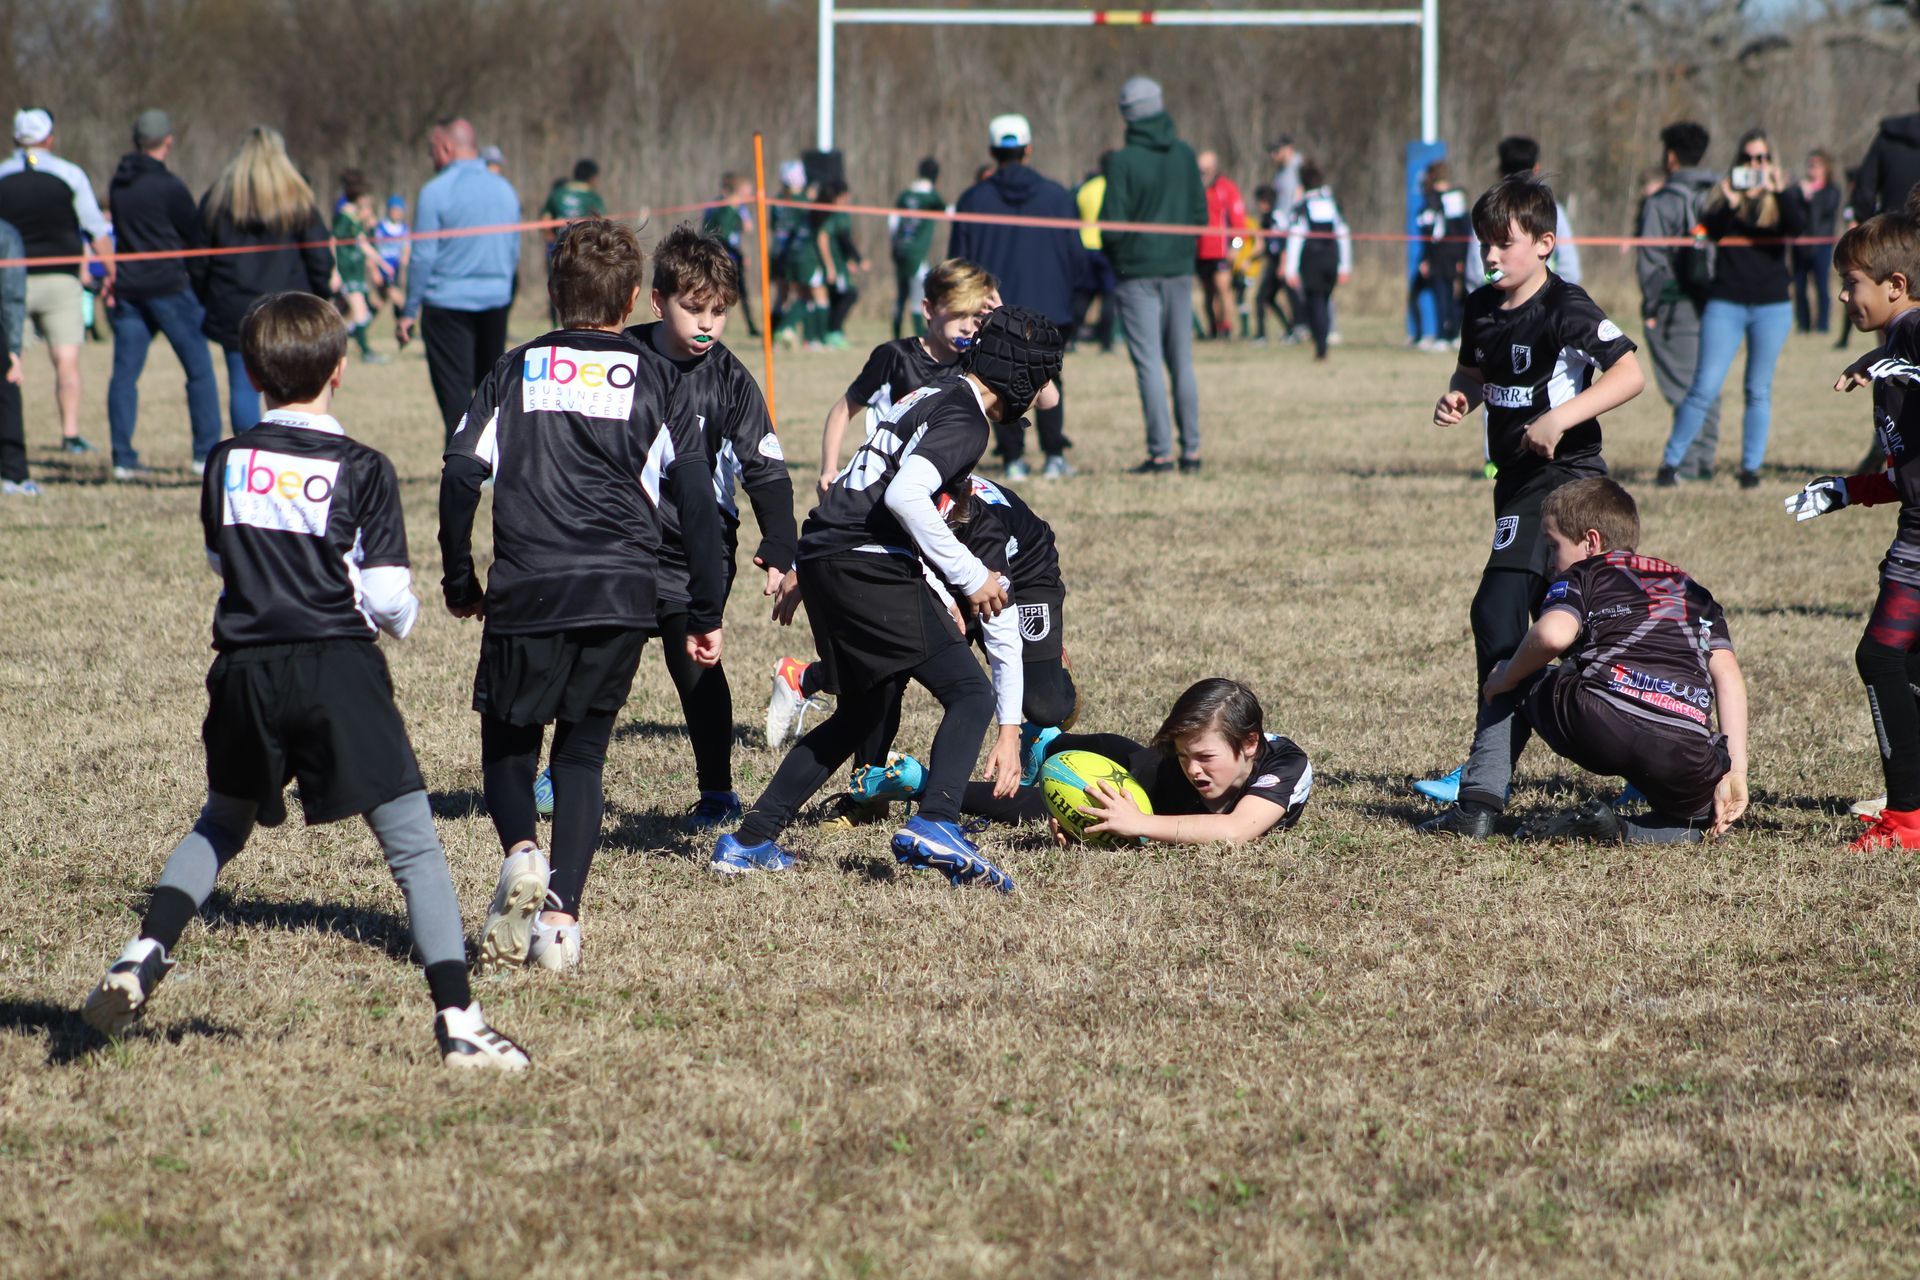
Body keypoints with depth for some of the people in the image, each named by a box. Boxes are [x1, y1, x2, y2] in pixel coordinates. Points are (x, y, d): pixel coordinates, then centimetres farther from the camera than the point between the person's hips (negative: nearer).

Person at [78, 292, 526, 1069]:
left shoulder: (226, 465, 5)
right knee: (413, 843, -1)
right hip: (338, 669, -4)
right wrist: (401, 615, 15)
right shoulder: (362, 471, -6)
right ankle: (458, 1020, -9)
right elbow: (388, 601, -6)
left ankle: (147, 953, 9)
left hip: (245, 672, 4)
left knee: (222, 823, 26)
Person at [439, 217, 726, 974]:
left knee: (507, 738, 16)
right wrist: (705, 615, 10)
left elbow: (461, 476, 1)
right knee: (583, 751, 12)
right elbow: (696, 500, 6)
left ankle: (519, 852, -12)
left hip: (526, 592, -1)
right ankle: (561, 916, 0)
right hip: (622, 594, 1)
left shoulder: (517, 371, 10)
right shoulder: (652, 381, 11)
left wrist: (459, 580, 13)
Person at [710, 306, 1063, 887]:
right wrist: (971, 576, -16)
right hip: (868, 568, -10)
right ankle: (934, 825, -29)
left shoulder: (930, 394, 22)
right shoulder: (965, 422, -9)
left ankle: (750, 841, 21)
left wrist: (802, 569, 32)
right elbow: (905, 496, -23)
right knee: (970, 692, -11)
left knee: (859, 714, 21)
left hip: (825, 557, 10)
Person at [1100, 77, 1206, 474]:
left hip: (1137, 273, -5)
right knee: (1182, 363, 12)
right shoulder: (1185, 155, 0)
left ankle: (1160, 453, -6)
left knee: (1148, 363, -3)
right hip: (1179, 269, 5)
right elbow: (1200, 214, 4)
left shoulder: (1122, 161, -15)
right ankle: (1191, 449, 12)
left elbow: (1112, 226, -15)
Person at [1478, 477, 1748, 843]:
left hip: (1601, 723, -2)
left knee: (1517, 681, 28)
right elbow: (1728, 676, 16)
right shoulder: (1693, 591, 31)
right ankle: (1628, 831, 0)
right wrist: (1735, 771, 12)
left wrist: (1507, 677, 13)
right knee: (1702, 820, 32)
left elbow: (1553, 634, -6)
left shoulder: (1582, 575, 17)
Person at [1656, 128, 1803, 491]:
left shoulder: (1778, 202, 6)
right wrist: (1729, 204, -26)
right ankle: (1671, 462, 0)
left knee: (1759, 390, 5)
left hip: (1771, 305, 1)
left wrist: (1777, 193, -27)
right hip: (1725, 303, -1)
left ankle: (1751, 467, 10)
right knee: (1705, 387, -6)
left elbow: (1795, 229, -14)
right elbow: (1709, 231, -11)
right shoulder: (1725, 196, 6)